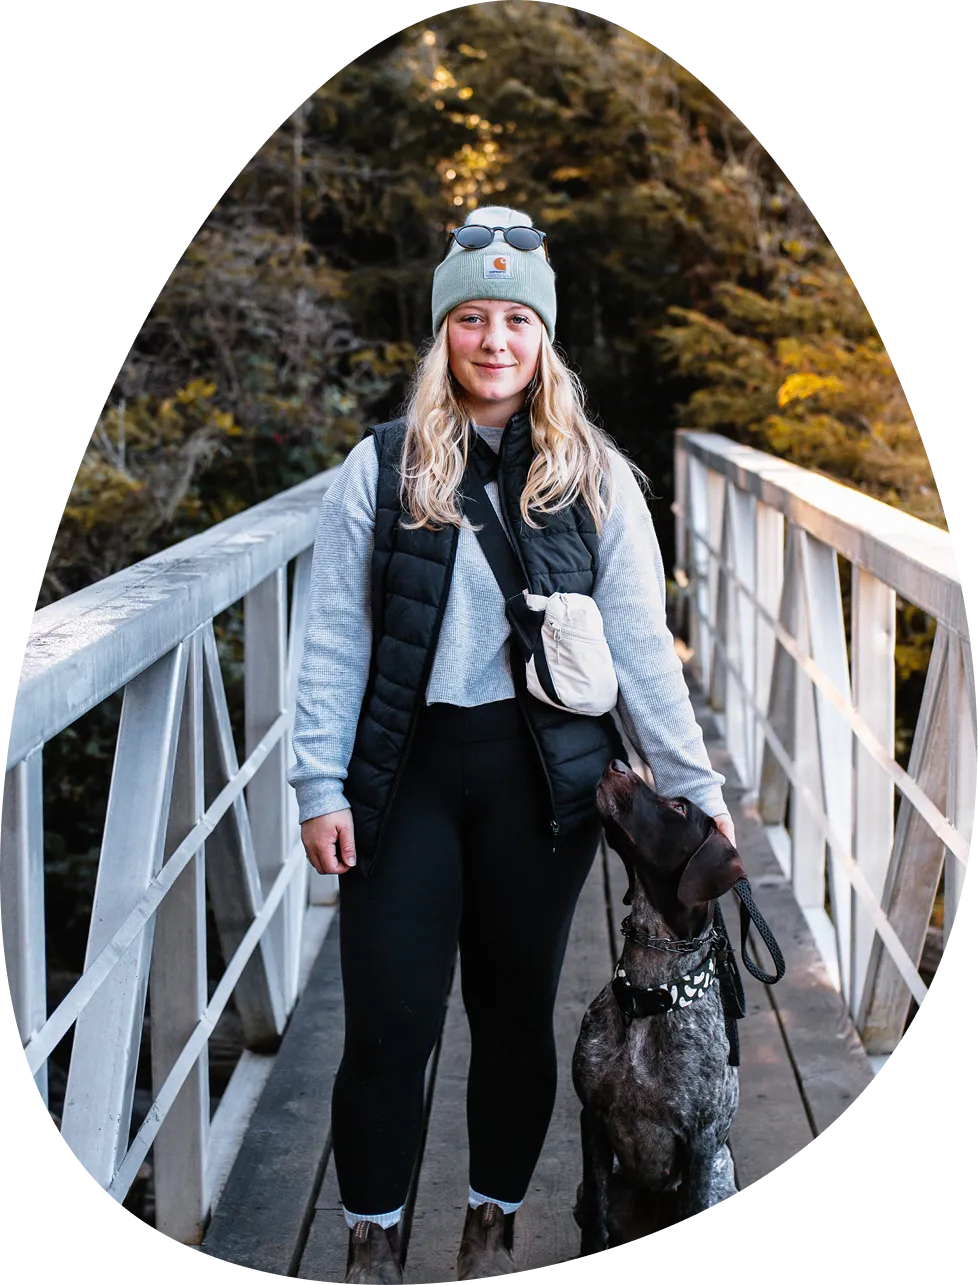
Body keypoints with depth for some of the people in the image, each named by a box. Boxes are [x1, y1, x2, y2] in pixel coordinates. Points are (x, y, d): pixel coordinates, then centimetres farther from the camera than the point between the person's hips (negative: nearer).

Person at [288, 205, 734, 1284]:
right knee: (387, 1022, 0)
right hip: (405, 769, -1)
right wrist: (320, 787, -5)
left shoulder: (595, 478, 3)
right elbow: (333, 640, 0)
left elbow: (640, 643, 1)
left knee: (517, 1010, 11)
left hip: (541, 774, 1)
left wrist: (694, 786, -2)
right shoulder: (382, 468, 1)